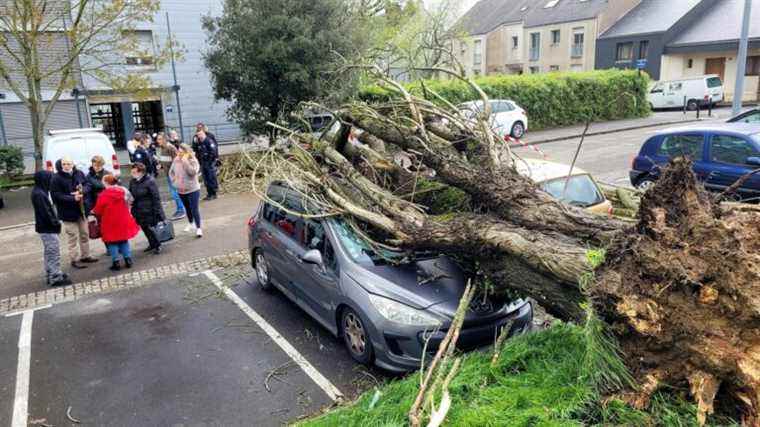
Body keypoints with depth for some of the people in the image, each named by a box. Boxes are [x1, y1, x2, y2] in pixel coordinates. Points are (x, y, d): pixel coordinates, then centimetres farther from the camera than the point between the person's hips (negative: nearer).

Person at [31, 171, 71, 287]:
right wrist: (56, 223, -13)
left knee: (49, 252, 18)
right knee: (53, 252, -5)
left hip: (46, 227, 10)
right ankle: (56, 277, -1)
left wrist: (56, 221, 9)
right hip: (47, 228, -10)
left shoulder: (41, 192, 10)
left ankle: (51, 275, 28)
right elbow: (45, 212, -22)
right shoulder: (39, 194, -20)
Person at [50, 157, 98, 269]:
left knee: (84, 234, 17)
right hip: (68, 212, -6)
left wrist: (82, 191, -17)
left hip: (81, 209, 6)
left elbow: (88, 185, 5)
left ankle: (85, 256, 32)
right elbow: (56, 196, -17)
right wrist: (73, 198, -26)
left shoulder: (79, 173, 1)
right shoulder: (56, 179, -14)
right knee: (72, 237, 1)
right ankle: (74, 260, 13)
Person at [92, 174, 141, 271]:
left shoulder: (104, 195, -15)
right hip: (123, 221, 5)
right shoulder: (123, 191, 2)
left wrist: (93, 211, 13)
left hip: (111, 223, -5)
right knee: (124, 241, 15)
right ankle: (128, 260, 14)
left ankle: (116, 263, 5)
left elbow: (98, 211, -9)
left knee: (112, 242, 5)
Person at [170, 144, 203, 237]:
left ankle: (198, 228, -2)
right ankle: (191, 224, 39)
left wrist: (185, 161, -29)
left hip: (193, 189, -5)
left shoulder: (193, 161, -12)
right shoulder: (176, 160, 1)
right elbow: (171, 172, 14)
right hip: (181, 190, 5)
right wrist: (174, 181, 0)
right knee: (187, 208, 20)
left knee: (194, 209, -8)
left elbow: (193, 172, -29)